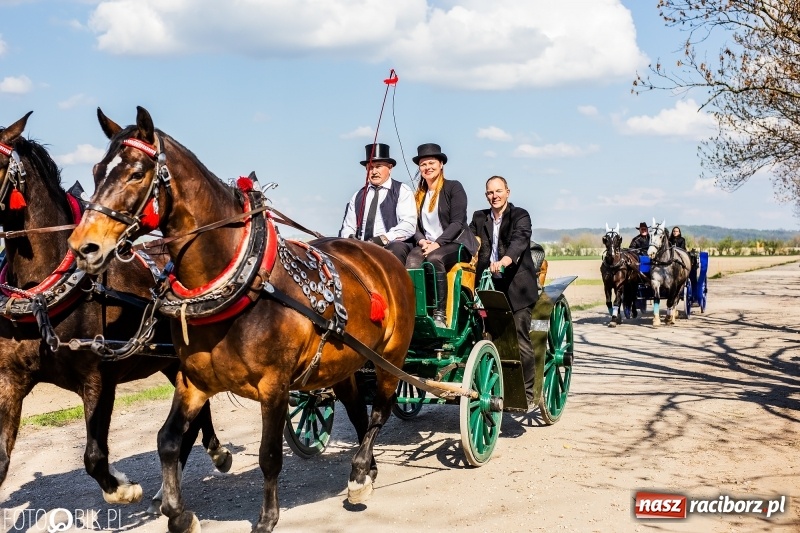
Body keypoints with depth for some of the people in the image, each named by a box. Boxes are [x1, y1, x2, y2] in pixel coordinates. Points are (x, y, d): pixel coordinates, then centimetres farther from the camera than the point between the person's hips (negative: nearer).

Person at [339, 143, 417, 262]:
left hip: (392, 245, -3)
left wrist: (383, 239, -19)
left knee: (396, 248, -37)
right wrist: (350, 238, -7)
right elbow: (348, 227, 18)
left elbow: (409, 225, -6)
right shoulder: (358, 196, 22)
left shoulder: (402, 191, 7)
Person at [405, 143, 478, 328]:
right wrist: (422, 241, -8)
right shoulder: (418, 195, 18)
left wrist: (437, 243, -17)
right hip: (427, 244, 4)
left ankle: (439, 314, -37)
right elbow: (415, 225, 15)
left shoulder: (454, 188, 3)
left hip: (455, 243, -4)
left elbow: (457, 222, -7)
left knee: (434, 259, -37)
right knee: (412, 262, -30)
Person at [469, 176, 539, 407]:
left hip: (516, 286, -4)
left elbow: (520, 239, -19)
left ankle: (526, 392, 6)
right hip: (488, 285, 4)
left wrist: (505, 260, -38)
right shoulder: (479, 218, 16)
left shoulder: (520, 215, 0)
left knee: (521, 341, -3)